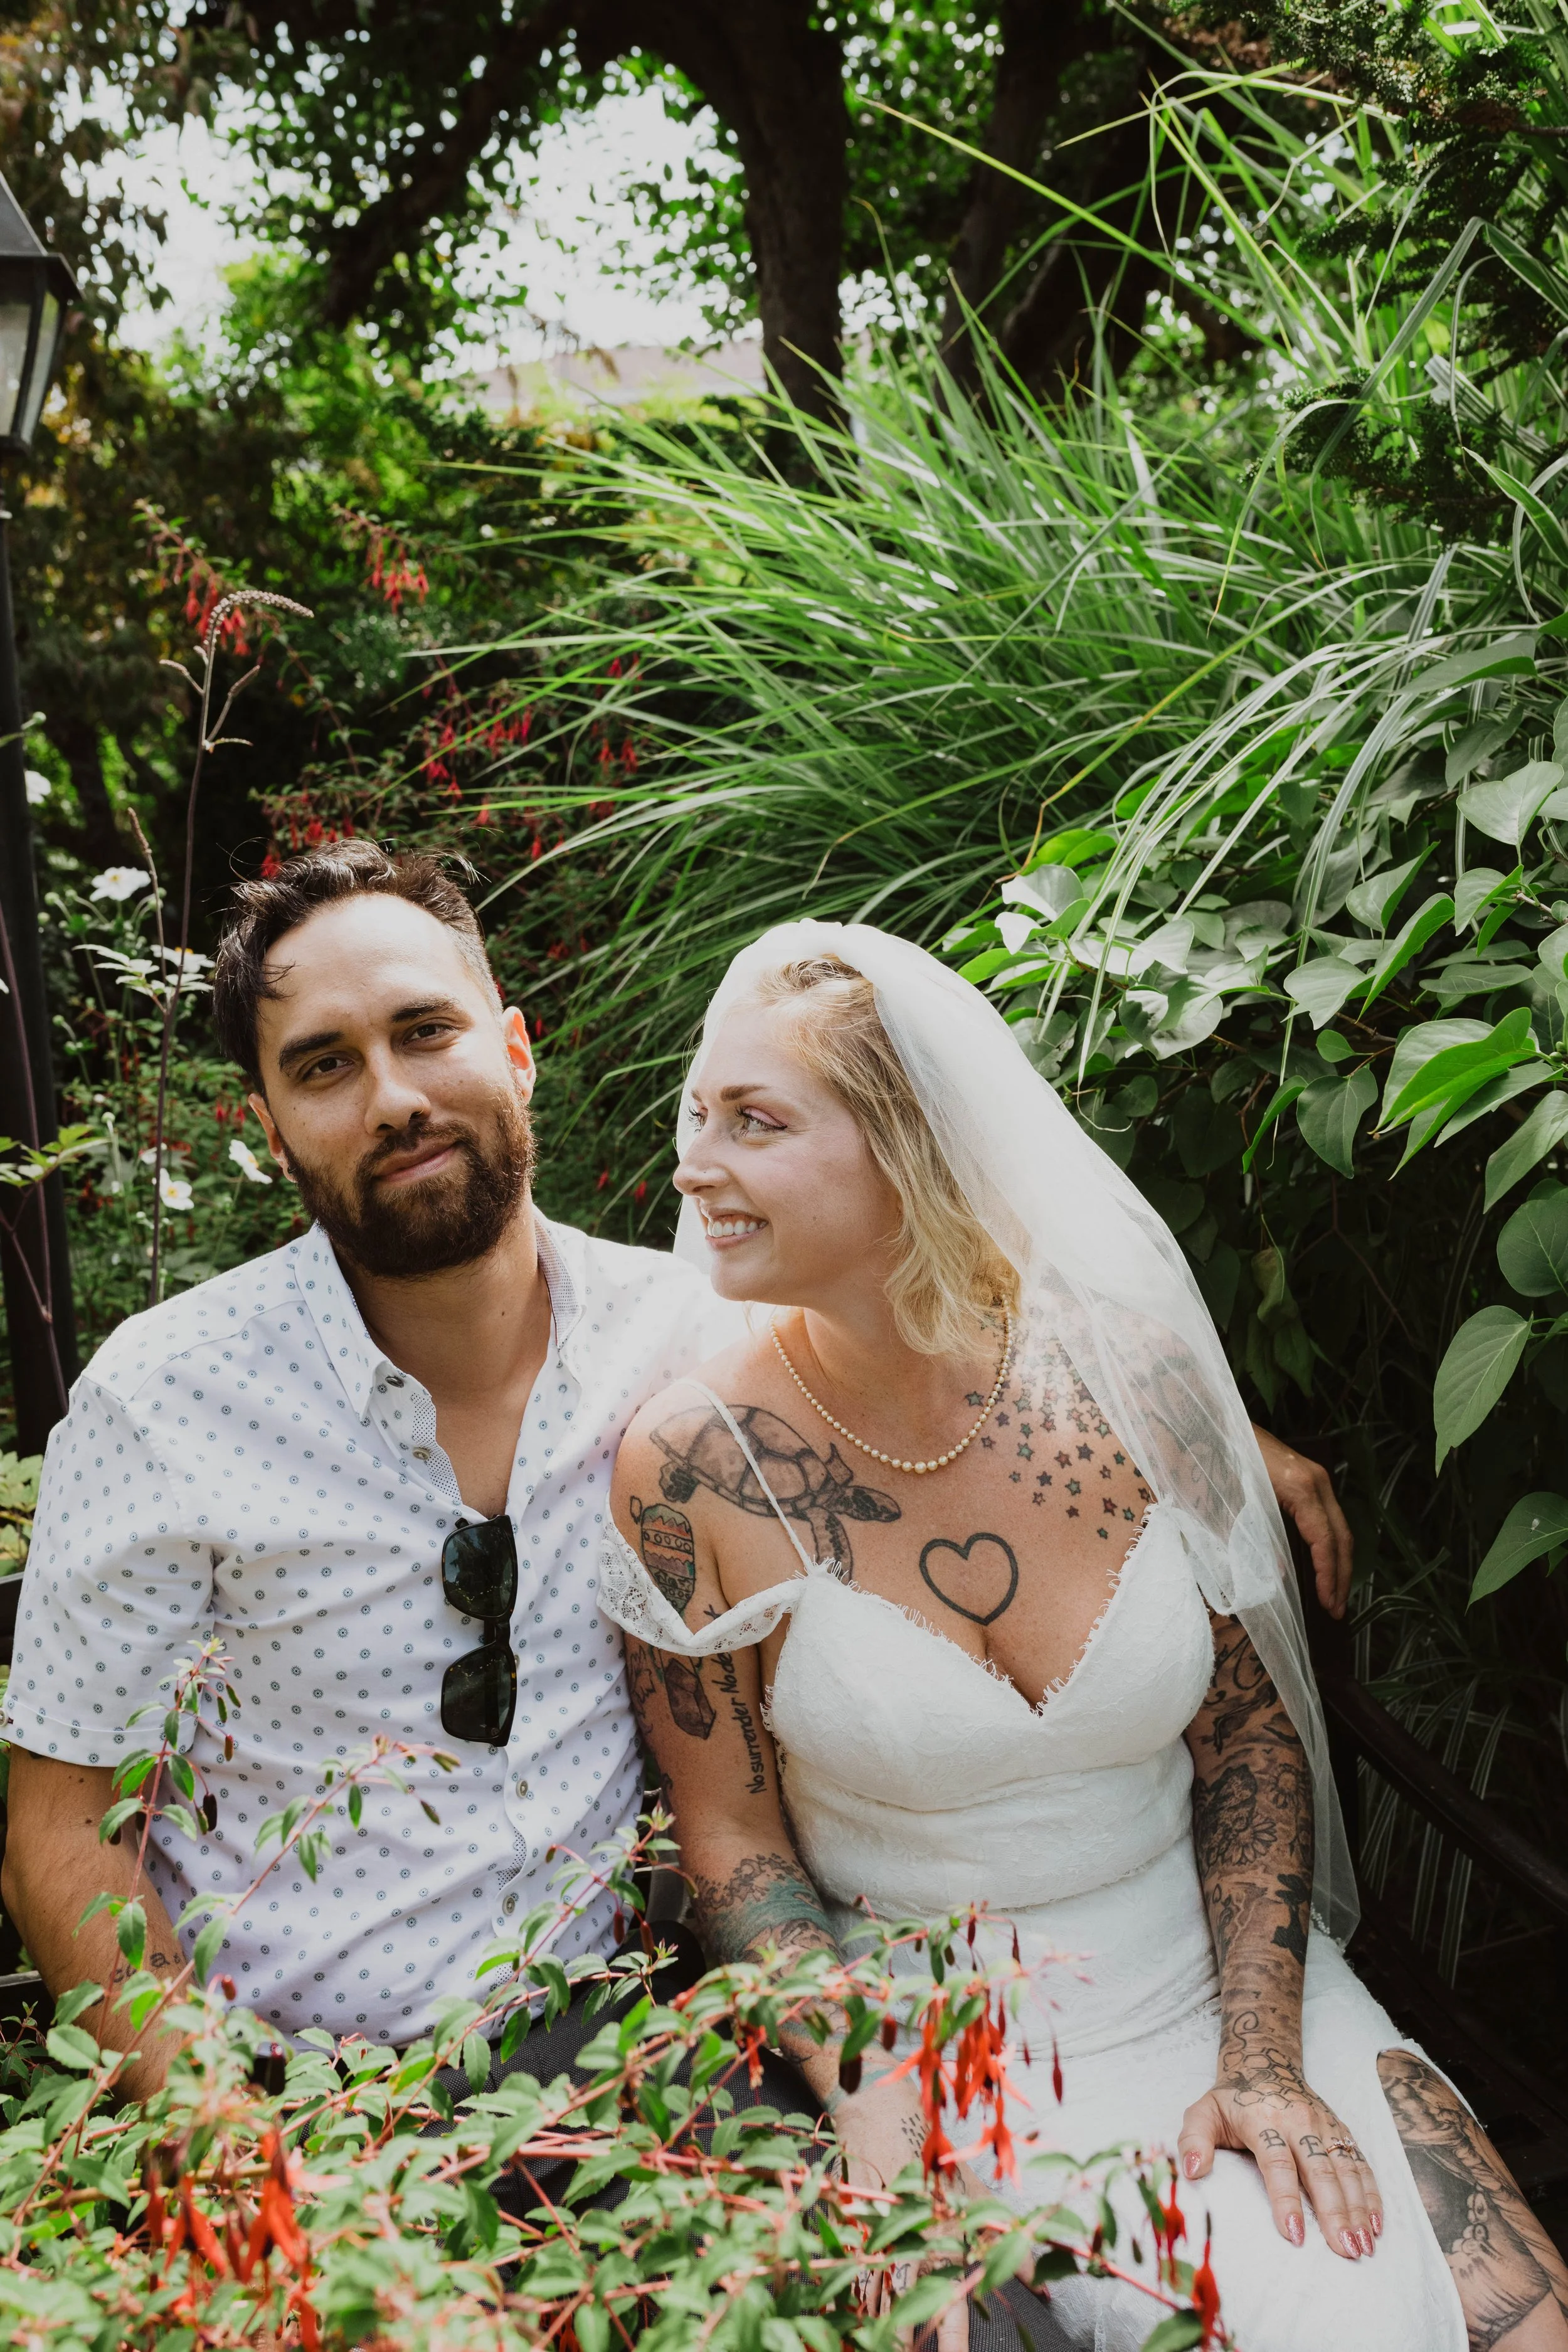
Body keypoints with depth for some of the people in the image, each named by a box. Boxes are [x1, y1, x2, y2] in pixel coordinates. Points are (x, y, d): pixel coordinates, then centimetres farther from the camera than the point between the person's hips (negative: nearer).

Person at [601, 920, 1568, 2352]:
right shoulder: (695, 1465, -15)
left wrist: (1263, 2059, -7)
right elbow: (732, 1844, -6)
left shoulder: (1133, 1370, -10)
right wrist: (878, 2124, -17)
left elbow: (1253, 1736, 0)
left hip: (1214, 1984, 3)